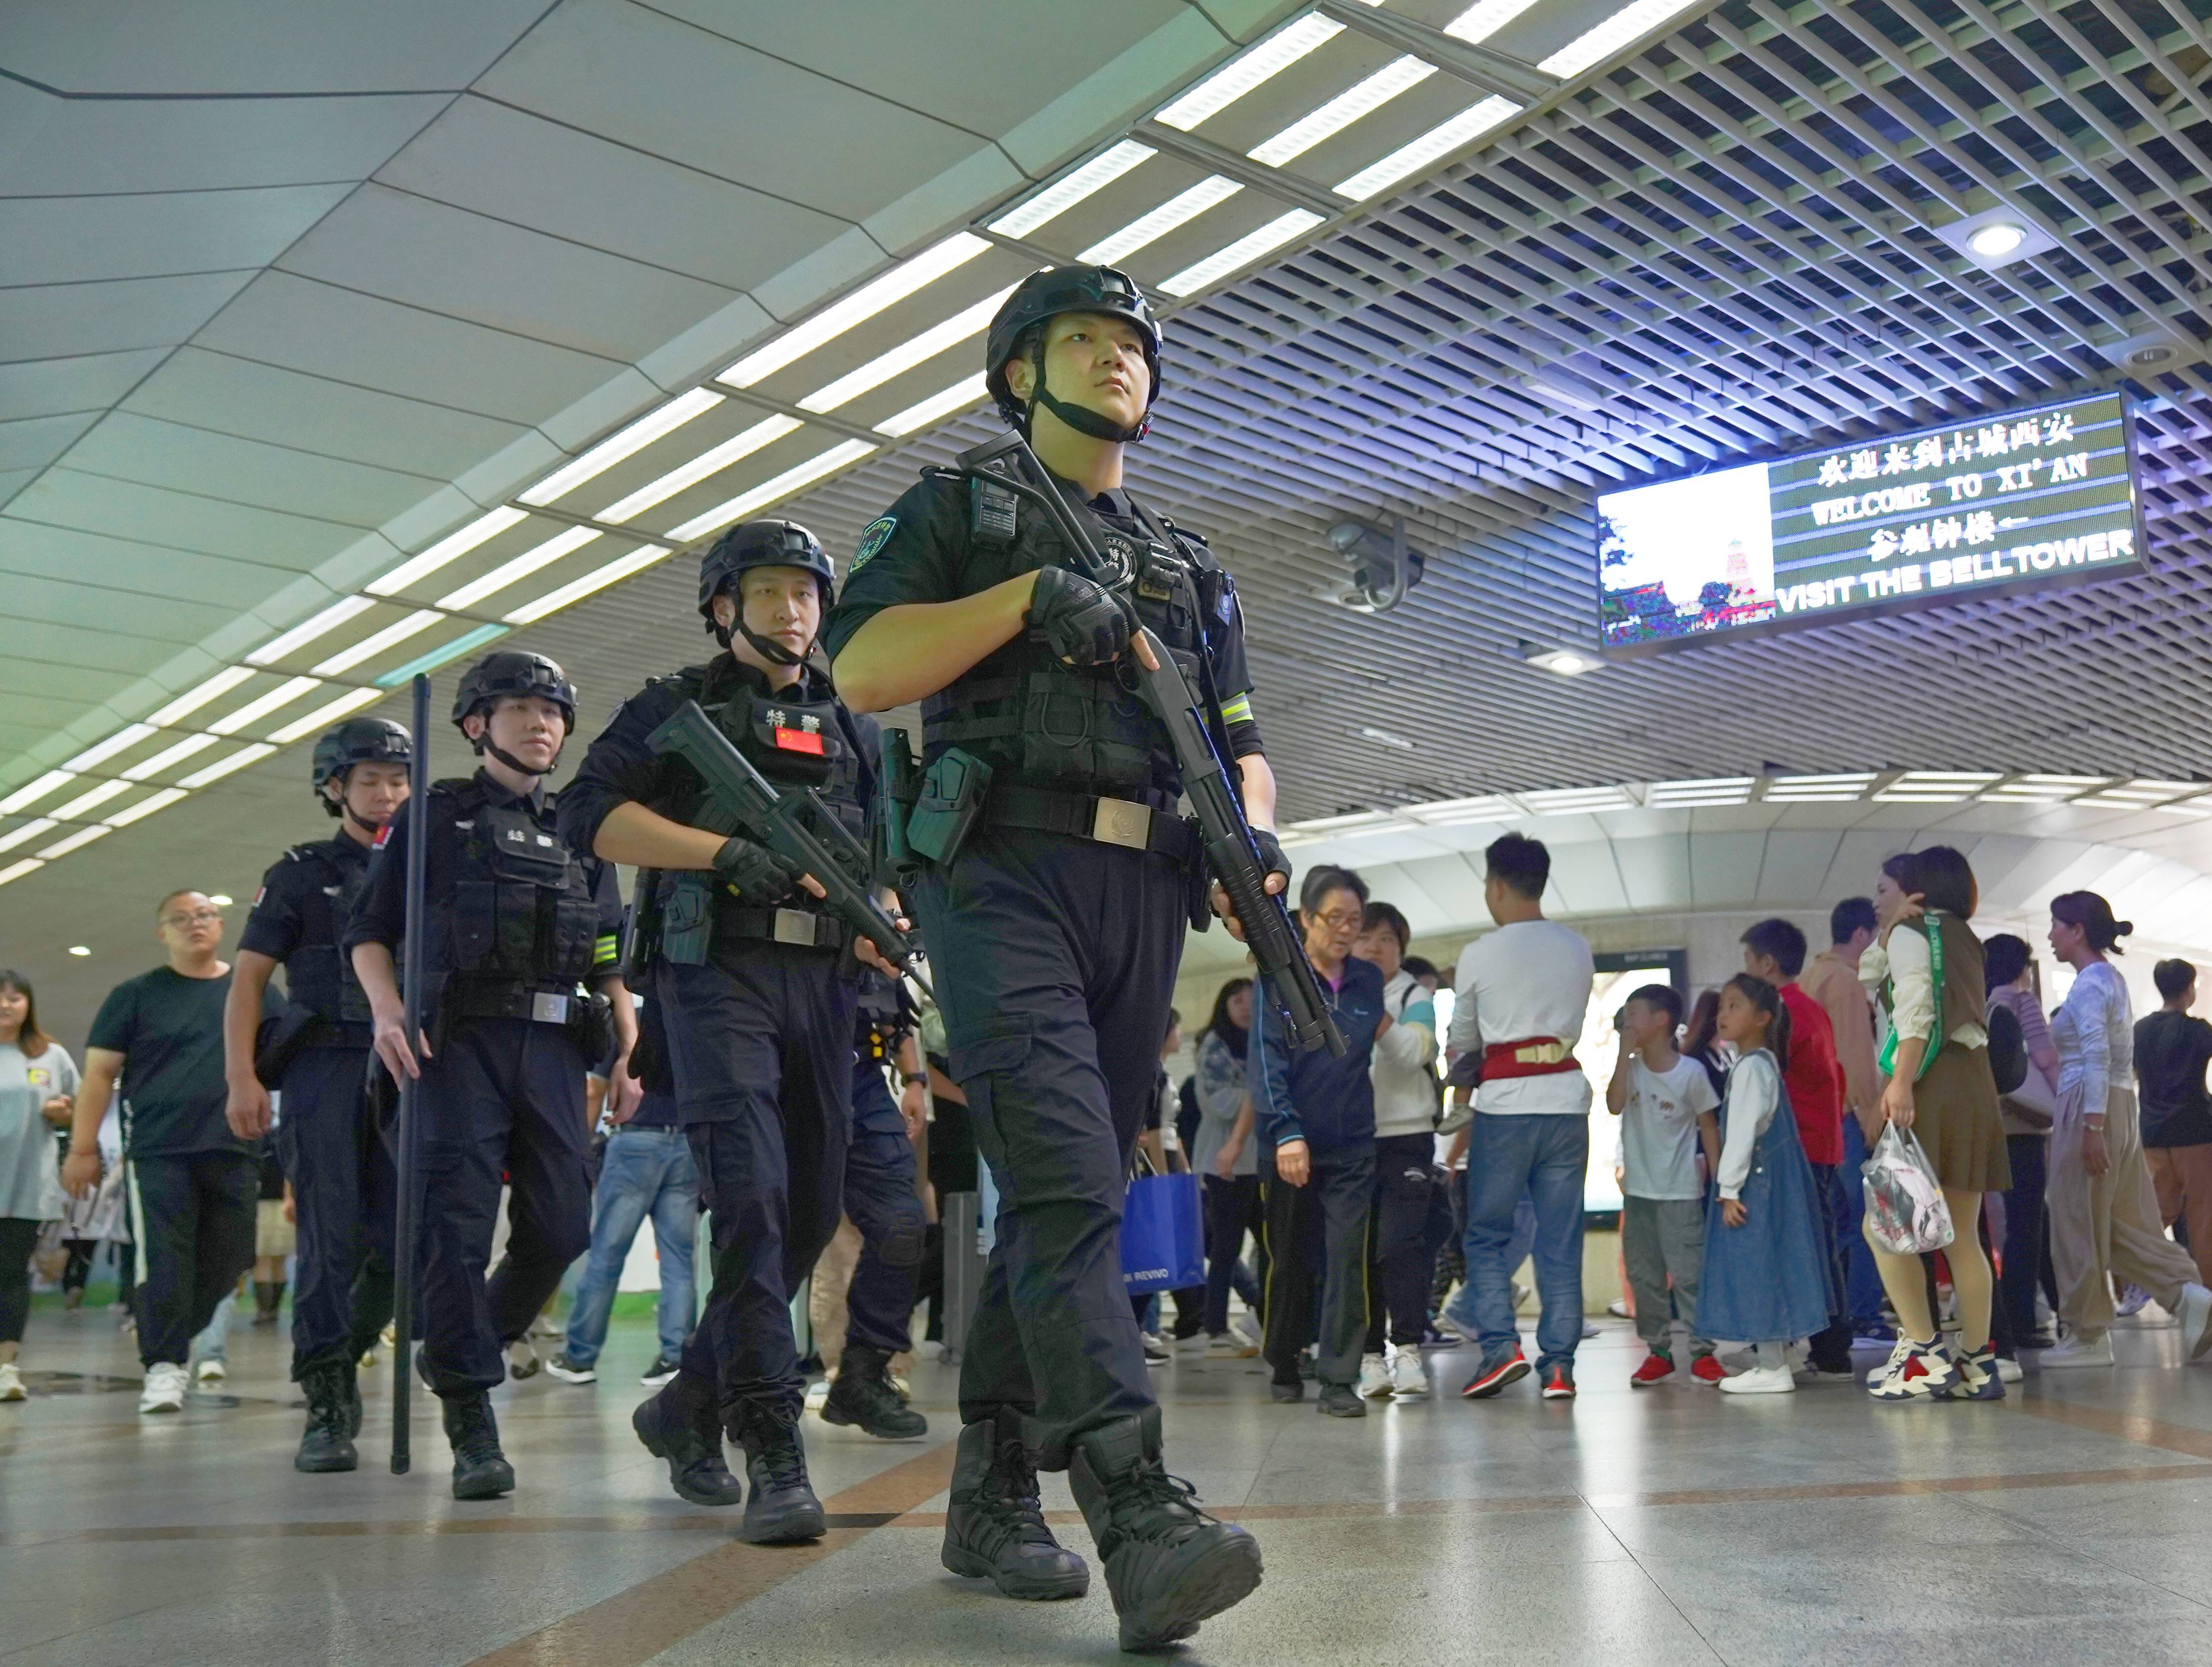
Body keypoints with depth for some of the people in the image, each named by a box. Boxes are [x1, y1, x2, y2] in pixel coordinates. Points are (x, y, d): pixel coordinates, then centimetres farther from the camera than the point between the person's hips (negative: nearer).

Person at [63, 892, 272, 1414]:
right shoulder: (136, 995, 6)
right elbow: (100, 1073, 3)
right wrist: (83, 1148, -4)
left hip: (234, 1152, 2)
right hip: (159, 1152, -2)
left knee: (225, 1263, 5)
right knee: (164, 1262, -7)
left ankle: (172, 1338, 27)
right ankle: (164, 1365, 1)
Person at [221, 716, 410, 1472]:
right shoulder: (302, 872, 9)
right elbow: (248, 977, 5)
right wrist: (241, 1075, -8)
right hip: (324, 1067, -3)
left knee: (405, 1240, -1)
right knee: (332, 1239, -9)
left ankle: (342, 1360, 21)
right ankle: (326, 1407, -5)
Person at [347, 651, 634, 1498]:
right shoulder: (436, 816, 11)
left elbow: (612, 958, 21)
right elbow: (368, 930, 7)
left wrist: (632, 1047, 9)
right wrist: (386, 1008, -10)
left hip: (555, 1046, 4)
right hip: (461, 1042, -4)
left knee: (562, 1229, 1)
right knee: (458, 1227, -10)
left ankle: (462, 1352, 27)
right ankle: (472, 1427, -6)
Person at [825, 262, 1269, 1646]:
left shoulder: (1192, 567, 26)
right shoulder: (960, 511, 13)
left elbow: (1242, 741, 21)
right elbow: (860, 669, -1)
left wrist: (1255, 829, -1)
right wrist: (1029, 596, -10)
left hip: (1142, 898, 5)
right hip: (1005, 872, -5)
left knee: (1068, 1198, 6)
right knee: (1065, 1180, -20)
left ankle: (991, 1497, 17)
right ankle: (1142, 1513, -28)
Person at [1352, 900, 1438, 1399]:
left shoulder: (1414, 996, 3)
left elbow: (1413, 1052, -15)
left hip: (1406, 1137, -3)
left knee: (1400, 1244, -13)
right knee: (1360, 1250, 4)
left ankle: (1407, 1349, -10)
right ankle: (1370, 1354, 10)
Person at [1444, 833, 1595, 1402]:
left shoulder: (1480, 955, -4)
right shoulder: (1578, 950, 7)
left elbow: (1462, 1042, 8)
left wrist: (1467, 1069, 29)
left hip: (1505, 1104, -4)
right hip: (1567, 1099, 4)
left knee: (1486, 1233, 7)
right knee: (1561, 1241, 6)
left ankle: (1501, 1346, -6)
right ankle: (1559, 1365, 6)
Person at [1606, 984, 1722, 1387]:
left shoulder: (1691, 1072, -7)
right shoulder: (1631, 1068, 3)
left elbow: (1708, 1126, -1)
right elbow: (1614, 1105, -15)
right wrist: (1626, 1052, -16)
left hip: (1680, 1192, -4)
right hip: (1637, 1191, 5)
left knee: (1689, 1272, -4)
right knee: (1643, 1274, 8)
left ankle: (1703, 1351, 5)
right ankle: (1658, 1350, 17)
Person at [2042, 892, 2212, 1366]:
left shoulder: (2089, 983, -10)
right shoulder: (2112, 978, 18)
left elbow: (2097, 1057, -20)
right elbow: (2117, 1055, 18)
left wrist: (2092, 1127, -24)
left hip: (2089, 1108, -9)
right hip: (2120, 1107, 9)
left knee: (2079, 1225, -2)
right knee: (2126, 1224, 10)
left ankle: (2088, 1337, 4)